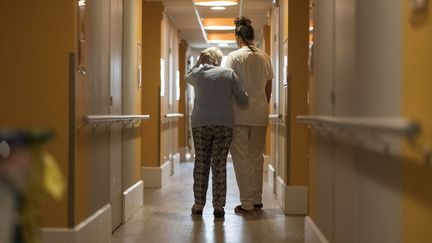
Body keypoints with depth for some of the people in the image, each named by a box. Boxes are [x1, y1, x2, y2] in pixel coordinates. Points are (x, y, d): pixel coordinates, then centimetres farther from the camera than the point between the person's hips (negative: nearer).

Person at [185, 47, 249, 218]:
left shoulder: (197, 73, 5)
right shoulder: (228, 74, 4)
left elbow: (188, 78, 31)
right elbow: (243, 100, 2)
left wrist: (198, 62, 22)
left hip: (200, 124, 1)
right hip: (224, 124, 0)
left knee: (201, 163, 9)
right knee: (219, 165, 2)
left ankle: (199, 204, 11)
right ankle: (218, 206, 1)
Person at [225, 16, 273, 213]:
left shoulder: (234, 57, -7)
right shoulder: (265, 57, 7)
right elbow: (268, 88, 11)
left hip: (240, 114, -5)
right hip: (260, 114, 5)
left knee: (241, 157, 0)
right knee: (257, 156, 13)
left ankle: (246, 203, 0)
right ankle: (257, 199, 17)